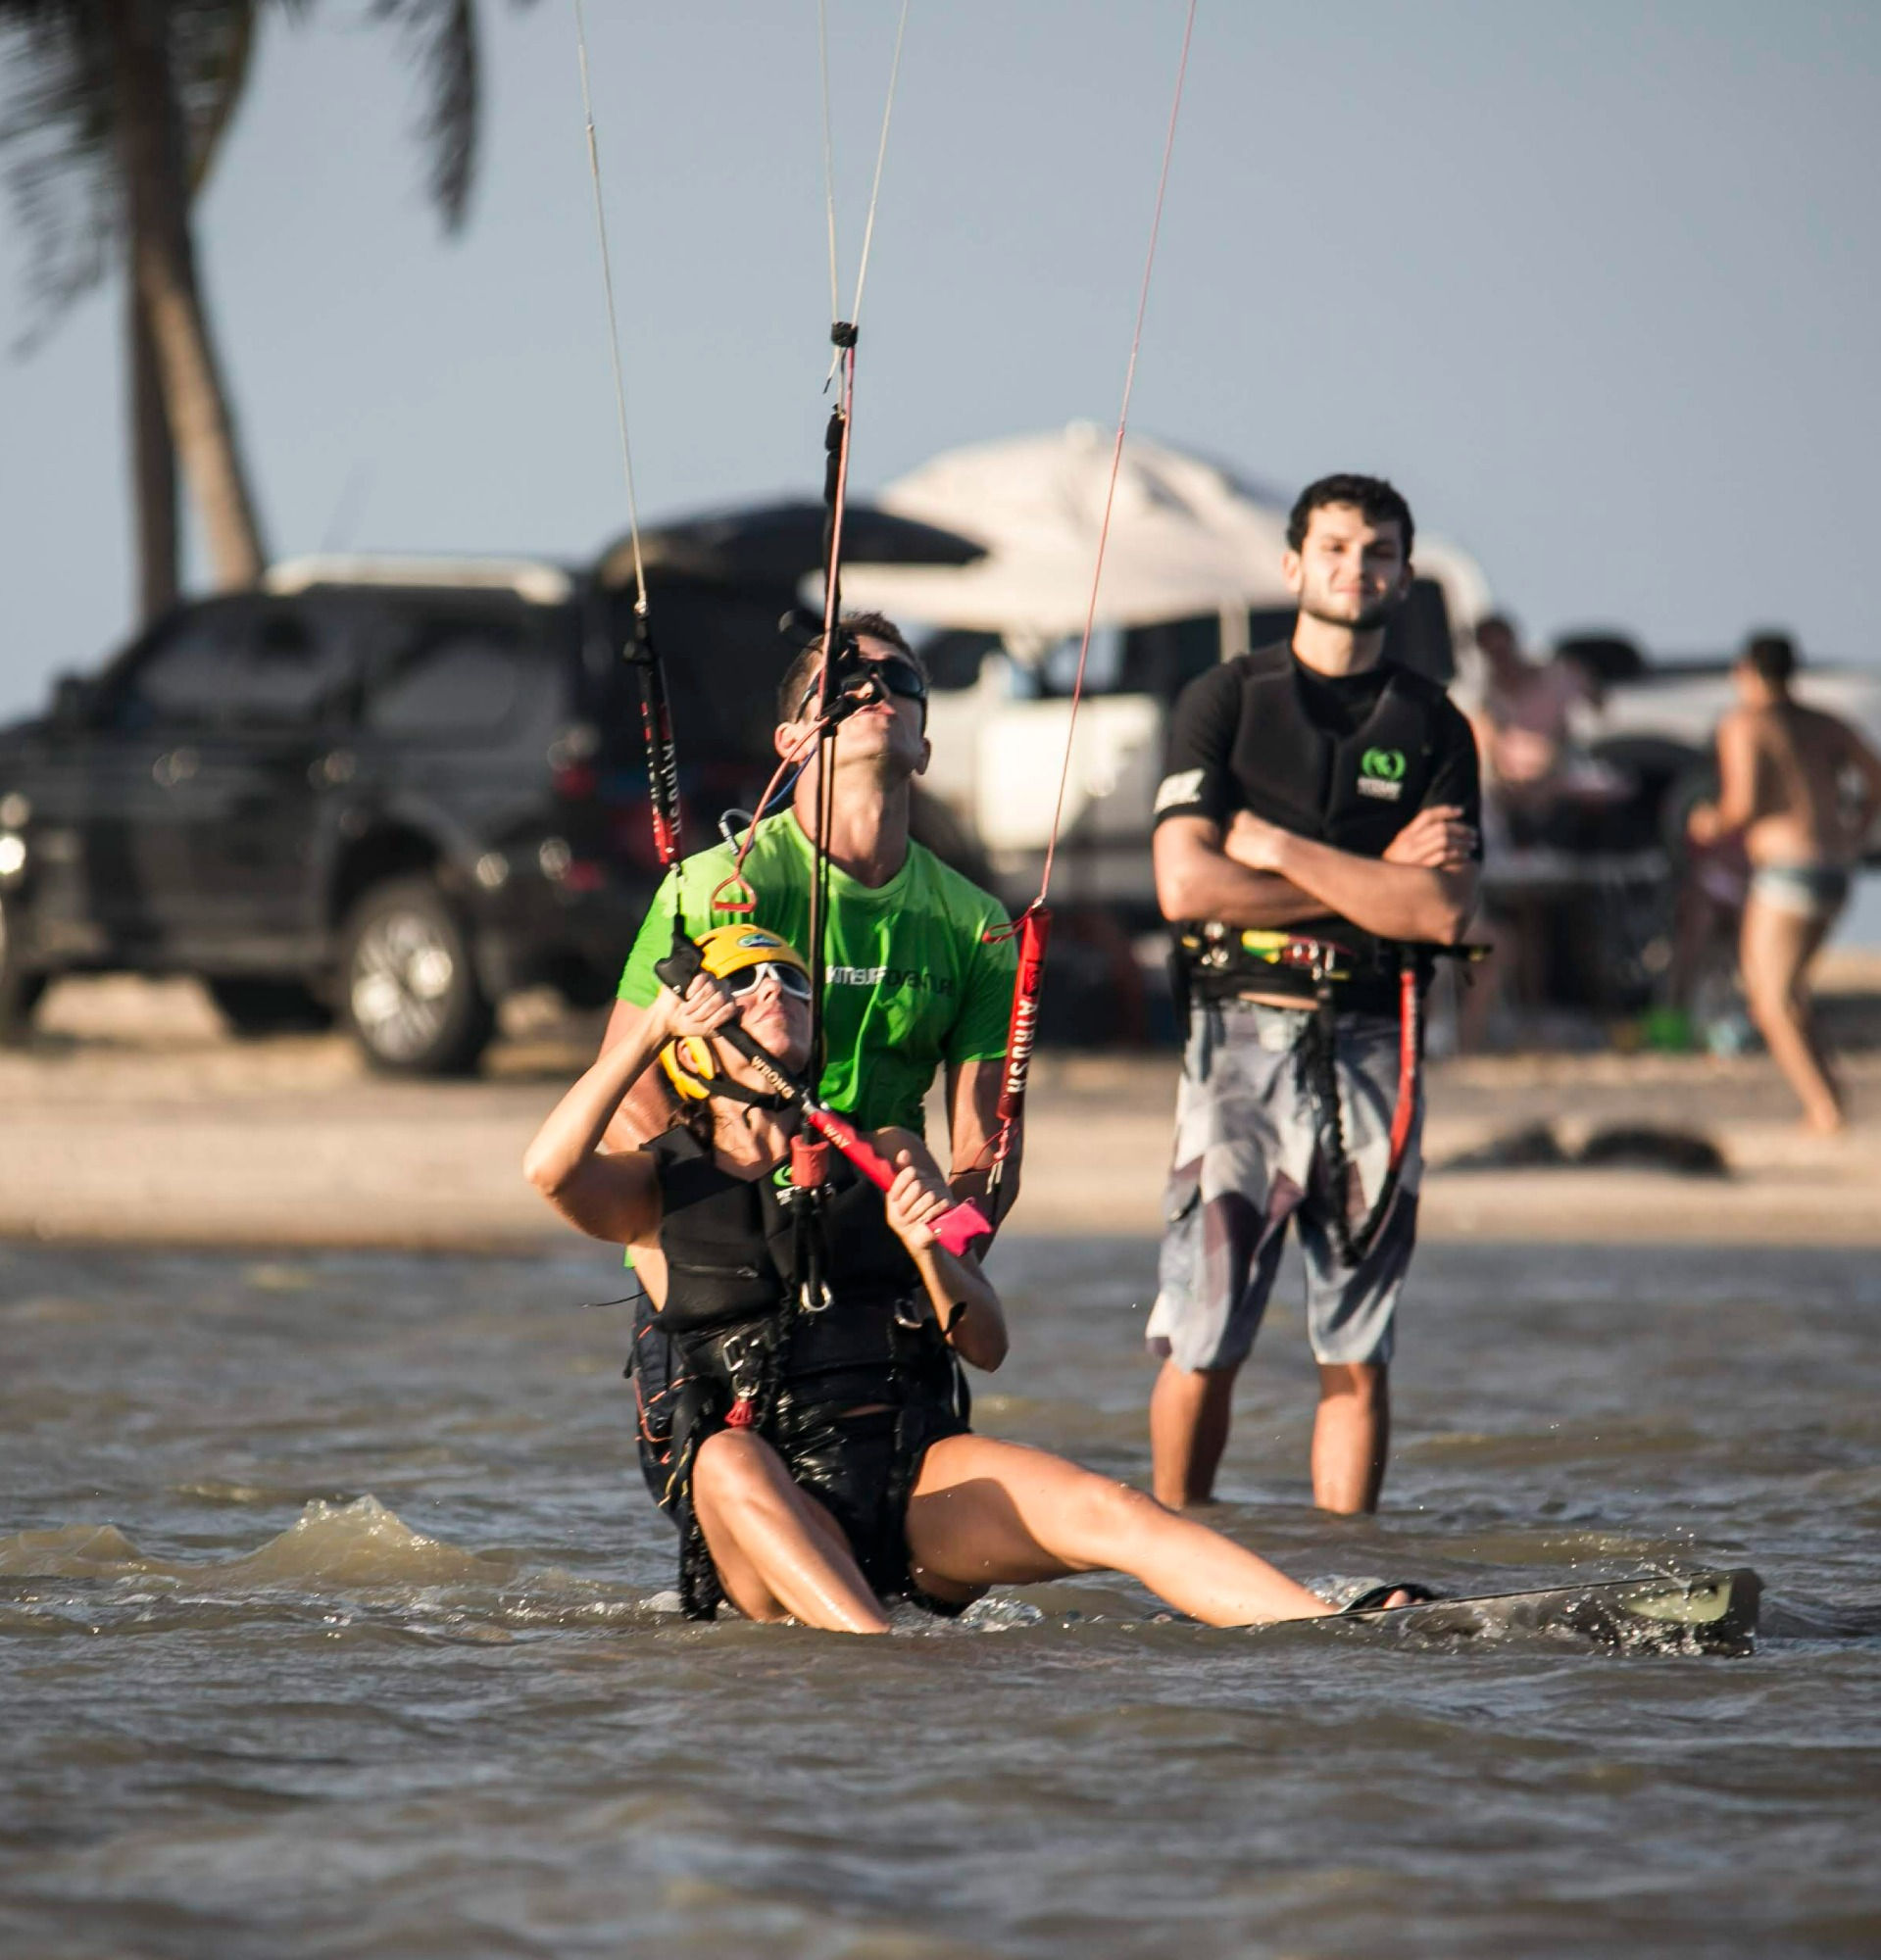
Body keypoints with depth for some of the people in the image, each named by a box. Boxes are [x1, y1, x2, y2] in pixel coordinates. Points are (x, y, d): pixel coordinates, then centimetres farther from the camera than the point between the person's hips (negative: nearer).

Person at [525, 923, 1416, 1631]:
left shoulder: (887, 1158, 19)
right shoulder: (661, 1188, 11)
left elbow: (987, 1343, 12)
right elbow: (550, 1169, -13)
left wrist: (926, 1250, -8)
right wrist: (655, 1022, -12)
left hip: (921, 1478, 2)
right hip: (767, 1516, -2)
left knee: (1112, 1513, -24)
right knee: (729, 1459, -38)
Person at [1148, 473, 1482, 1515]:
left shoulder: (1431, 727, 11)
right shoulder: (1225, 699, 6)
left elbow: (1444, 912, -2)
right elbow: (1186, 885, -6)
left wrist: (1280, 850, -7)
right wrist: (1374, 882, -5)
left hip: (1369, 1042, 2)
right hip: (1241, 1033, -2)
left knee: (1358, 1355, 0)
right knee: (1203, 1342, -6)